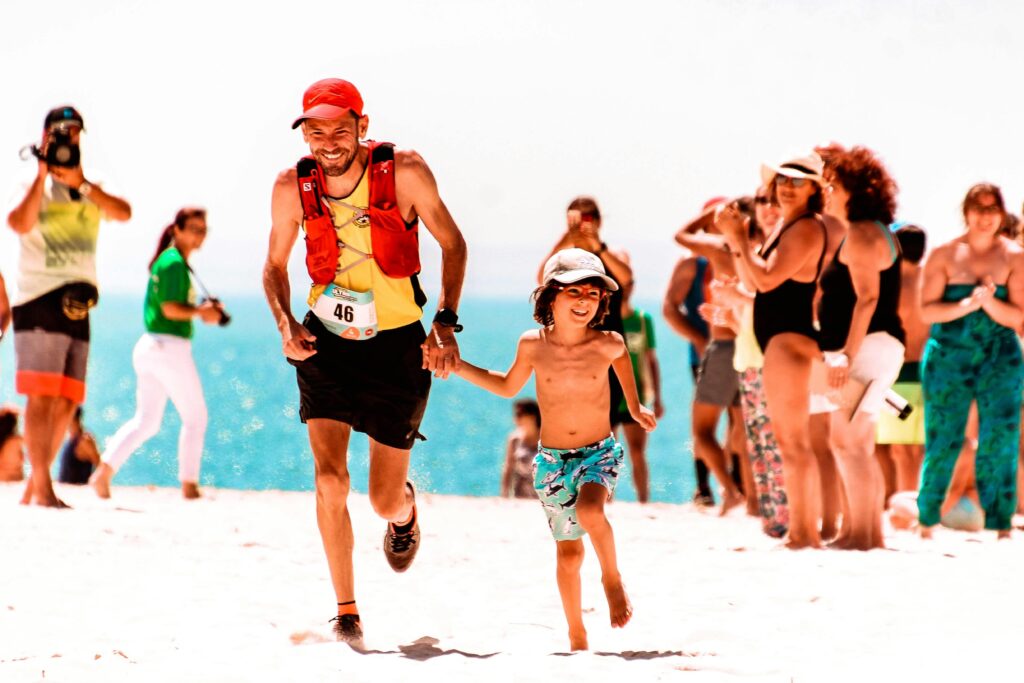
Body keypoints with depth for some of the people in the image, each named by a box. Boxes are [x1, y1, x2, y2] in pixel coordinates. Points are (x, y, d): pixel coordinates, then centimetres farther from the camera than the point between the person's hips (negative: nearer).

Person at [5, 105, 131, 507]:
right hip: (39, 301, -6)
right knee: (41, 395, -13)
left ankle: (34, 486, 13)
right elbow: (20, 223, -21)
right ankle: (43, 488, -16)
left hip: (78, 304, 6)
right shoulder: (35, 187, 1)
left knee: (66, 402, 6)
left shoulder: (91, 192, 16)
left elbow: (123, 213, -5)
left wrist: (80, 182, -15)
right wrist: (43, 174, -17)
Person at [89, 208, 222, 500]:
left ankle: (104, 470, -4)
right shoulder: (174, 262, -12)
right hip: (171, 347, -9)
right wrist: (201, 312, -6)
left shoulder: (165, 261, 17)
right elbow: (170, 308, -19)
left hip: (149, 346, 9)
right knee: (195, 418, 7)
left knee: (145, 420, 12)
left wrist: (204, 309, 11)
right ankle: (189, 484, 9)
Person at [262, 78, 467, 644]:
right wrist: (285, 324, -11)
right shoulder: (293, 188, -8)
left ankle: (405, 511, 45)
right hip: (326, 343, 1)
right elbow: (275, 265, 8)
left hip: (397, 347, -1)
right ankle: (346, 612, -2)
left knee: (384, 501, 5)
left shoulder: (404, 173, -14)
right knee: (330, 479, -16)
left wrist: (446, 322, -14)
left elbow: (453, 244, -2)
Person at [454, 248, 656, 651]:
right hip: (552, 460, 2)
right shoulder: (533, 345, -8)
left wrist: (634, 405, 20)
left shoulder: (607, 344, -11)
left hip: (599, 453, -2)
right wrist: (457, 366, 6)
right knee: (569, 552, 7)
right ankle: (576, 636, 23)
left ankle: (612, 578, -5)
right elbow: (507, 387, 12)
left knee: (589, 511, -32)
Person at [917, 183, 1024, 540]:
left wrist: (990, 303, -20)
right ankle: (926, 523, 13)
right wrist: (966, 305, -17)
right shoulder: (944, 254, 4)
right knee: (941, 442, 2)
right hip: (948, 358, 0)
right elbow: (927, 309, -3)